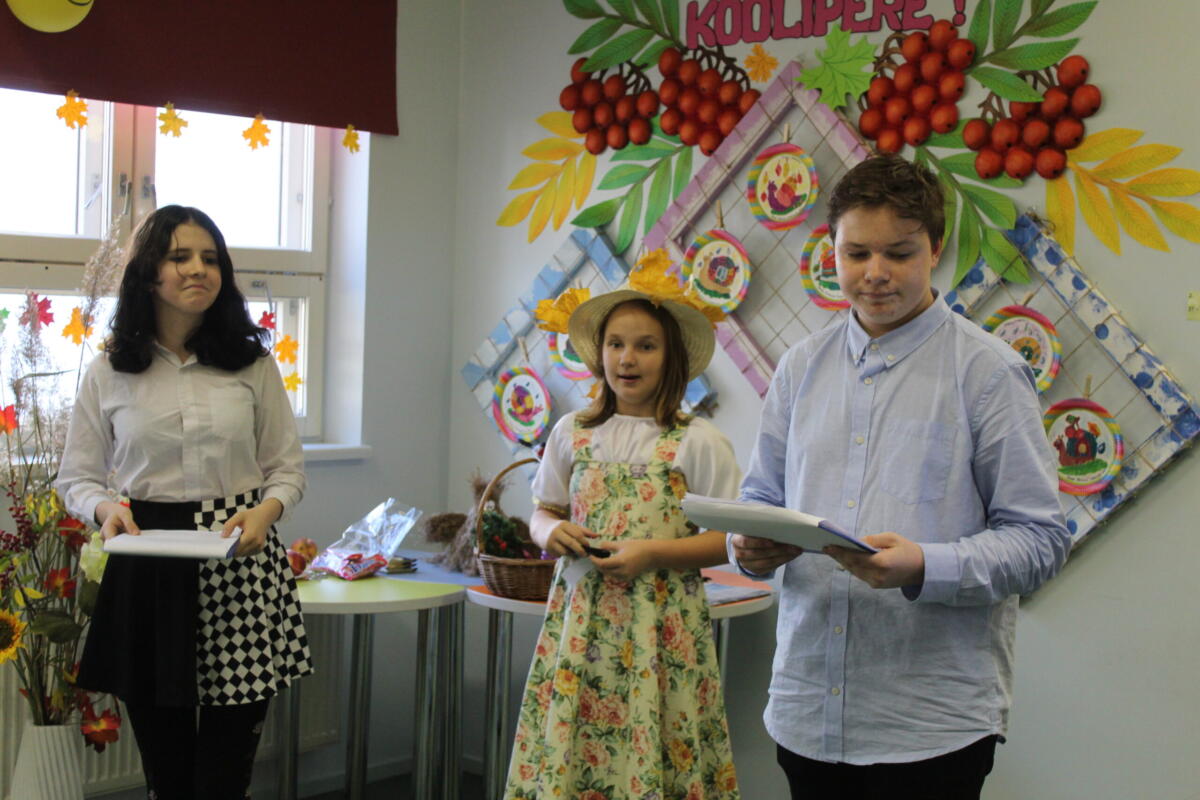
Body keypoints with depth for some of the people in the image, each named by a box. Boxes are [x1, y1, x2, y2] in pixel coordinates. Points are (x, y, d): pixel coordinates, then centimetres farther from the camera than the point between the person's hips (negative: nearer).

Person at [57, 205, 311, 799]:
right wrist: (106, 507, -11)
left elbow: (288, 467, 9)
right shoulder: (110, 371, 5)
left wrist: (266, 510, -12)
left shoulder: (253, 364, 6)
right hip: (146, 571, 1)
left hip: (239, 567, 0)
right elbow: (77, 477, 10)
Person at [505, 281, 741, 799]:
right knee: (564, 743, 4)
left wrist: (655, 553, -15)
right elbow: (541, 514, 16)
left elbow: (730, 539, -5)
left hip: (659, 627, -3)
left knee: (649, 749, -2)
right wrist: (552, 532, -6)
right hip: (580, 616, 3)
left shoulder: (696, 441, -4)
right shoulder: (572, 432, 6)